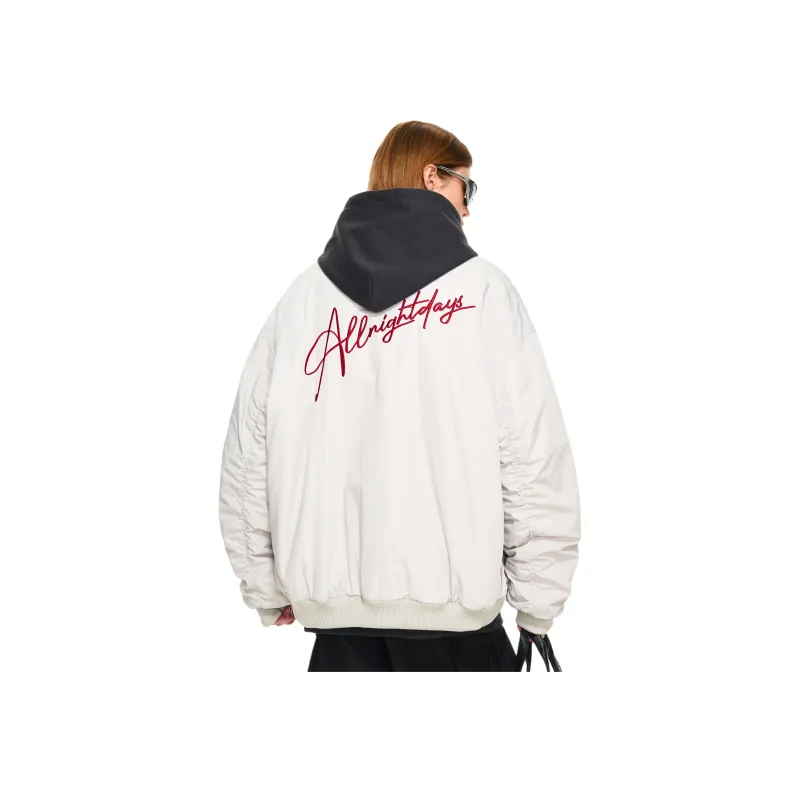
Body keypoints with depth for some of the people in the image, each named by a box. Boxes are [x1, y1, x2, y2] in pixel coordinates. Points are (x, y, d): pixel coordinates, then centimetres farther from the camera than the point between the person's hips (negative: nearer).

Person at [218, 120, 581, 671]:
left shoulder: (305, 293, 3)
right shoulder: (482, 287, -6)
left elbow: (247, 456, 2)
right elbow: (534, 456, -11)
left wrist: (266, 589, 13)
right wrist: (537, 605, -1)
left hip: (332, 604, 3)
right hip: (452, 604, -3)